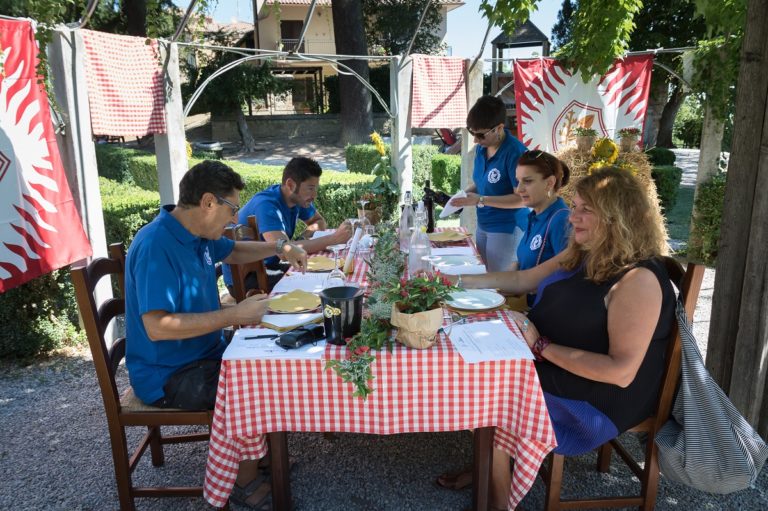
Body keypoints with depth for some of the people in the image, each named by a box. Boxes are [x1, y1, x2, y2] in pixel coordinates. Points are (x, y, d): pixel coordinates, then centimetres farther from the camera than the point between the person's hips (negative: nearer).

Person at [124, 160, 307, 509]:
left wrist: (280, 249, 6)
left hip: (203, 353, 10)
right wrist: (234, 316, -33)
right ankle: (245, 479, 3)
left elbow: (233, 252, 23)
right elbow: (156, 326, -34)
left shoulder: (197, 233, 2)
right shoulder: (156, 246, -27)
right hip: (168, 375, -9)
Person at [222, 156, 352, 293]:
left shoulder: (298, 198, 0)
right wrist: (333, 239, -38)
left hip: (270, 266, 8)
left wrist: (308, 233, -10)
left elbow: (319, 221, 15)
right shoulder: (266, 205, -27)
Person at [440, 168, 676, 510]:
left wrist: (541, 346, -25)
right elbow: (523, 280, 12)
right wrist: (462, 281, 6)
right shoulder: (583, 255, 2)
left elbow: (621, 372, -29)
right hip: (552, 365, 8)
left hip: (594, 400, -8)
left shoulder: (638, 279, -26)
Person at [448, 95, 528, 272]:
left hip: (506, 230, -7)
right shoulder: (481, 147, 2)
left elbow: (522, 199, -22)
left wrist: (480, 200, -25)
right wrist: (465, 193, -4)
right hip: (482, 226, 8)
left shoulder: (515, 152, -21)